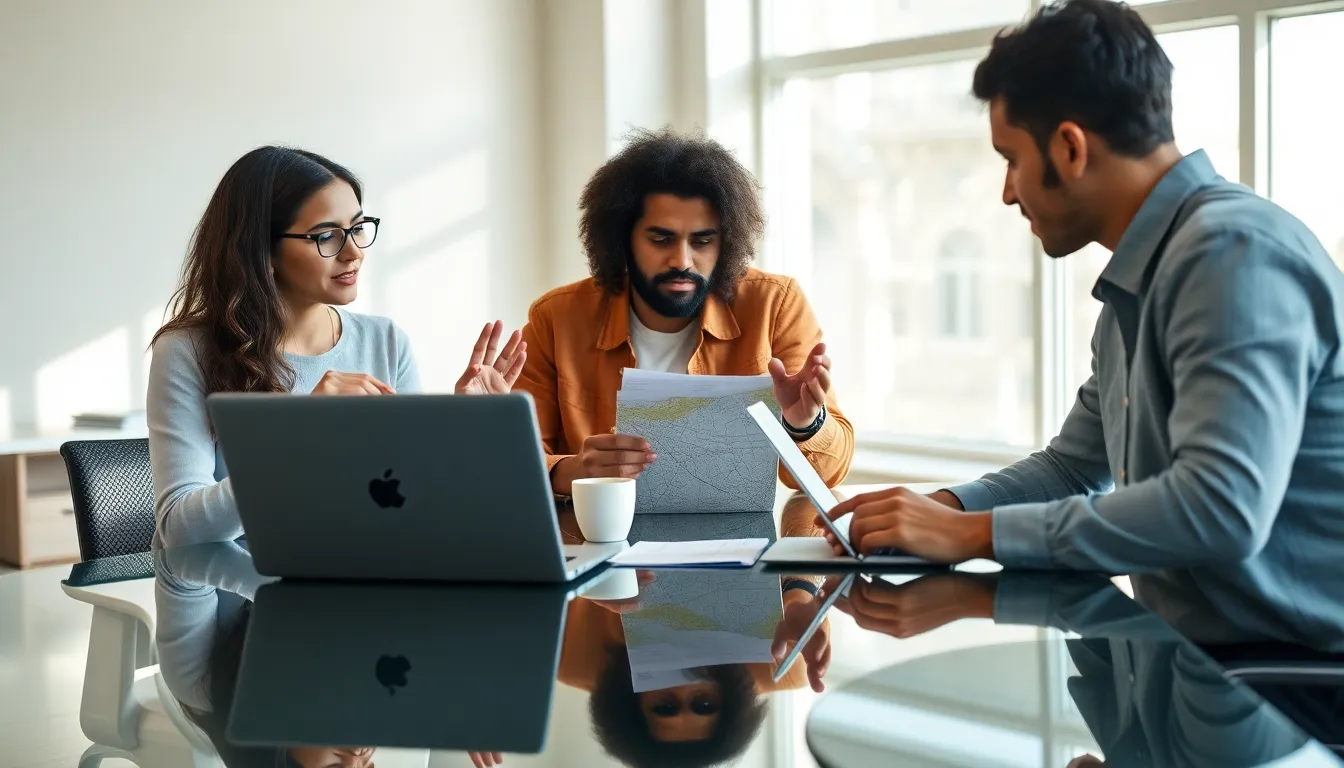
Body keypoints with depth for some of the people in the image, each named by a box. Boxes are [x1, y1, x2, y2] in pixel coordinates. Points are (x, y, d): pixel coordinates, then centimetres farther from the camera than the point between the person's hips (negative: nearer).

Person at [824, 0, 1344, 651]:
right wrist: (944, 506, 6)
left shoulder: (1234, 254, -17)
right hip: (1199, 649, 9)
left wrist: (975, 531, -20)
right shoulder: (1134, 289, 14)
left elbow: (1222, 507, -27)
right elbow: (1074, 464, 25)